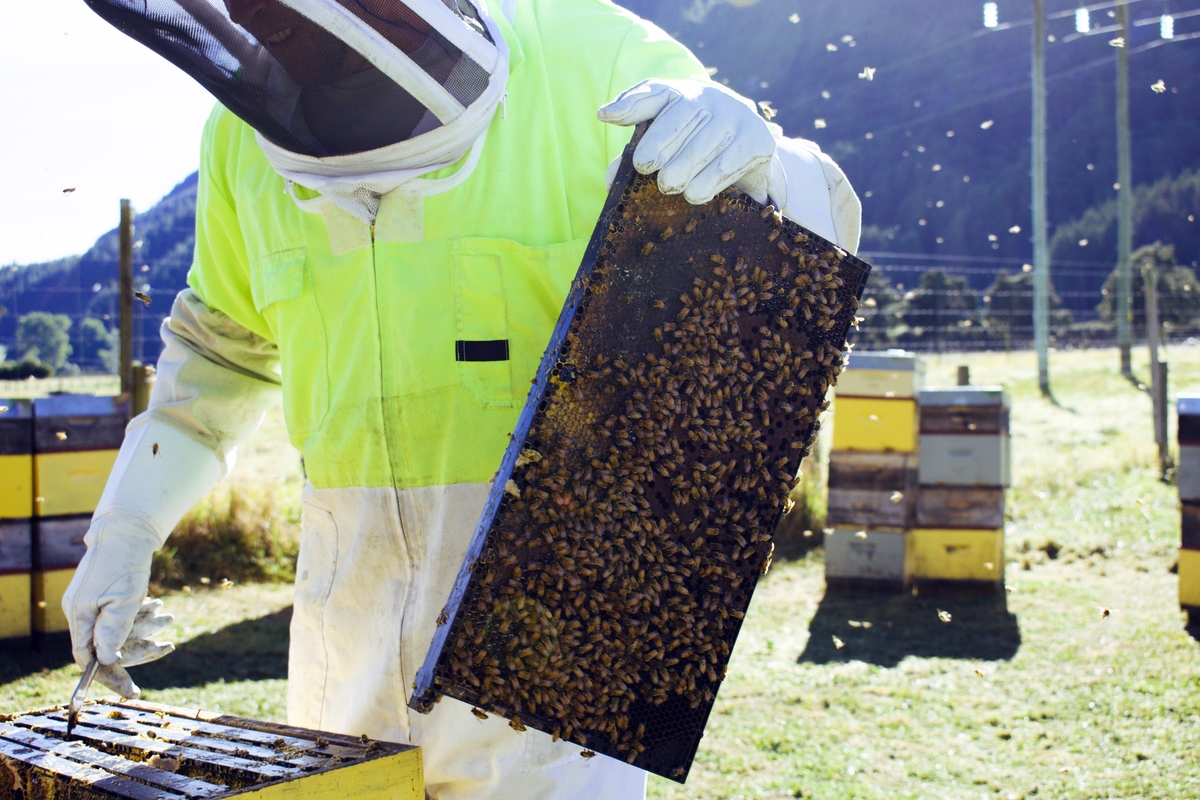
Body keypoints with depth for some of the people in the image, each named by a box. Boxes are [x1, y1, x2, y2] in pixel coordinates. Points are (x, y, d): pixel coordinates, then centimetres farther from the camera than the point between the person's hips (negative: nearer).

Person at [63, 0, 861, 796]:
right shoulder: (248, 135, 6)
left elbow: (819, 237, -6)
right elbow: (224, 343, 21)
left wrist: (751, 152, -29)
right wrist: (125, 527, 17)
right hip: (359, 576, 5)